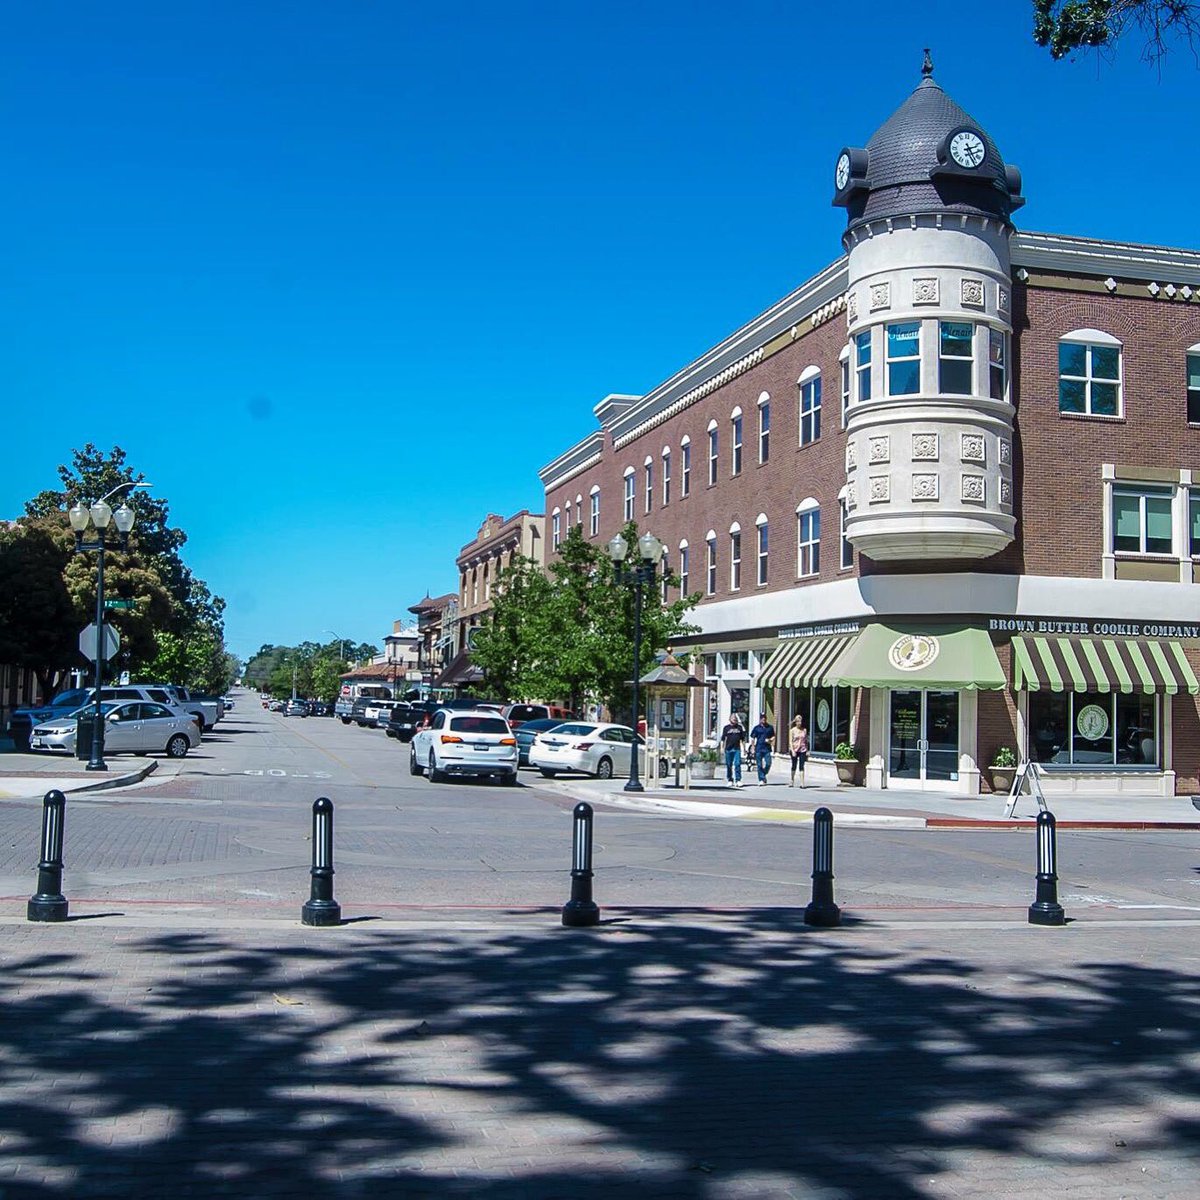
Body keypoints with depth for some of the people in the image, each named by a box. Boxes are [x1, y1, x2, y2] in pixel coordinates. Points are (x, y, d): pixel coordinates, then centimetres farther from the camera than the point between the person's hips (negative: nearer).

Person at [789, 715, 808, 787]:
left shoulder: (804, 730, 7)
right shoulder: (792, 730, 0)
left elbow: (806, 741, 11)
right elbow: (790, 741, -3)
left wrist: (807, 751, 6)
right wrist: (792, 751, -13)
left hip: (802, 750, 1)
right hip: (794, 750, -1)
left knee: (801, 766, -4)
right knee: (794, 766, 7)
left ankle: (802, 783, -8)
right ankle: (792, 782, 21)